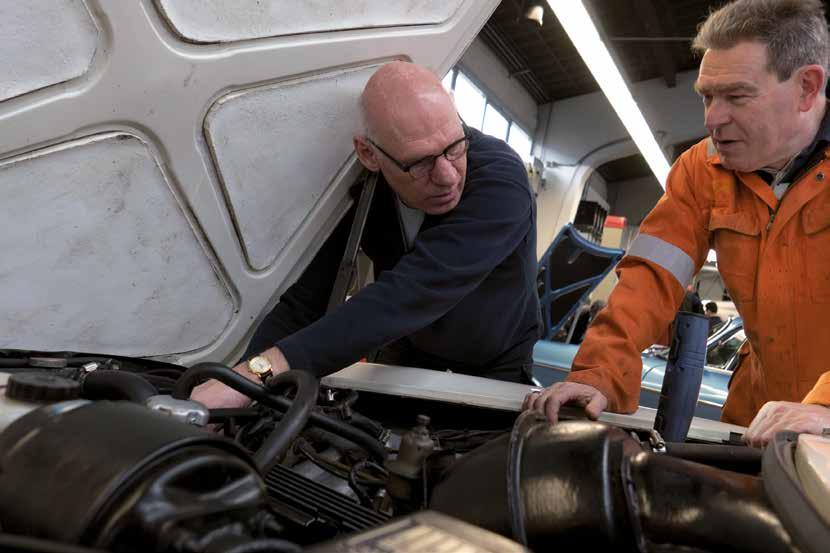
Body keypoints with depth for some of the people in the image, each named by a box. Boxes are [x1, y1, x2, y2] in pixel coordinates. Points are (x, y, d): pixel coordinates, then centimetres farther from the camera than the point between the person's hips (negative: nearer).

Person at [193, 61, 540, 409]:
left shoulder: (501, 180, -36)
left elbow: (407, 297, -47)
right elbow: (303, 299, -23)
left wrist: (260, 371, -53)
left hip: (494, 371, -2)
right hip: (405, 353, 3)